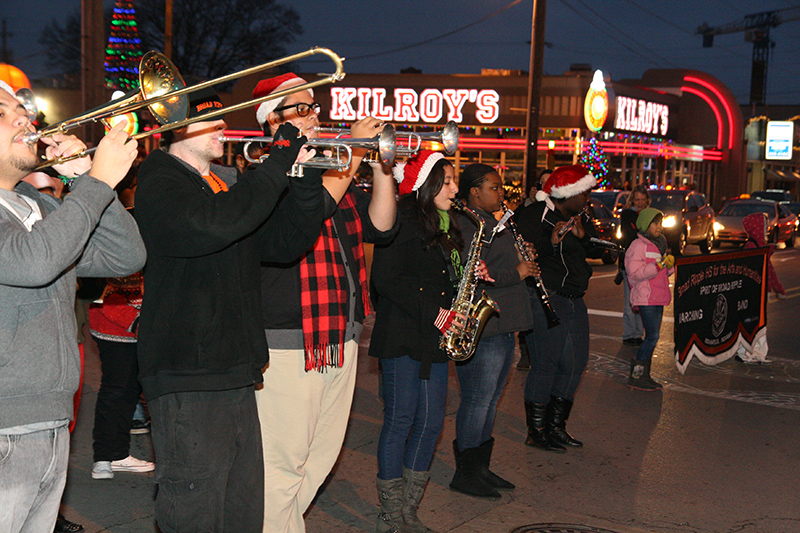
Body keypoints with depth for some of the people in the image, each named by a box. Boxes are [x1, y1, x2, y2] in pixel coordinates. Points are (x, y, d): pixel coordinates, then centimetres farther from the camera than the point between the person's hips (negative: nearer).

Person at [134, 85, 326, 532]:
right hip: (187, 379, -8)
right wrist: (279, 164, -21)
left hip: (237, 373, 8)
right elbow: (211, 225, -29)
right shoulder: (160, 182, -8)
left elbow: (287, 243, 12)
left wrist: (308, 180, -2)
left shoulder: (229, 183, 17)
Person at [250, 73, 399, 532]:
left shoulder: (331, 168, 18)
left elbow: (380, 227, 11)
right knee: (283, 461, -2)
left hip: (341, 337, 8)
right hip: (288, 341, -8)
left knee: (322, 454, 17)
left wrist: (382, 167, -3)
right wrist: (355, 154, -17)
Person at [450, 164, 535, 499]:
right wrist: (516, 273, -15)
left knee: (490, 400, 15)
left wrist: (524, 258, 12)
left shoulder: (491, 222, 20)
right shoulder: (466, 224, -14)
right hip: (481, 329, -10)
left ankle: (480, 467, 26)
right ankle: (465, 474, 8)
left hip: (503, 327, 11)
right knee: (478, 402, -3)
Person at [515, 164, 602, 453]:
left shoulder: (582, 219, 15)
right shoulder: (534, 216, -8)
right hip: (546, 299, -8)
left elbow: (598, 252, 9)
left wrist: (583, 236, -8)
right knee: (546, 363, -6)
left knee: (576, 362, 9)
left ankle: (556, 426, 22)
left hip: (574, 300, 8)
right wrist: (552, 241, -27)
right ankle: (536, 432, 5)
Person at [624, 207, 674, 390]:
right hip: (646, 298, -9)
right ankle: (635, 377, -6)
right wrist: (659, 265, -22)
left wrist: (669, 265, 3)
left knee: (652, 337, 9)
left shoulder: (658, 245, 19)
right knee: (652, 336, -13)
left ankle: (644, 375, 14)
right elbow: (635, 273, -19)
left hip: (658, 299, 9)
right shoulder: (638, 246, -9)